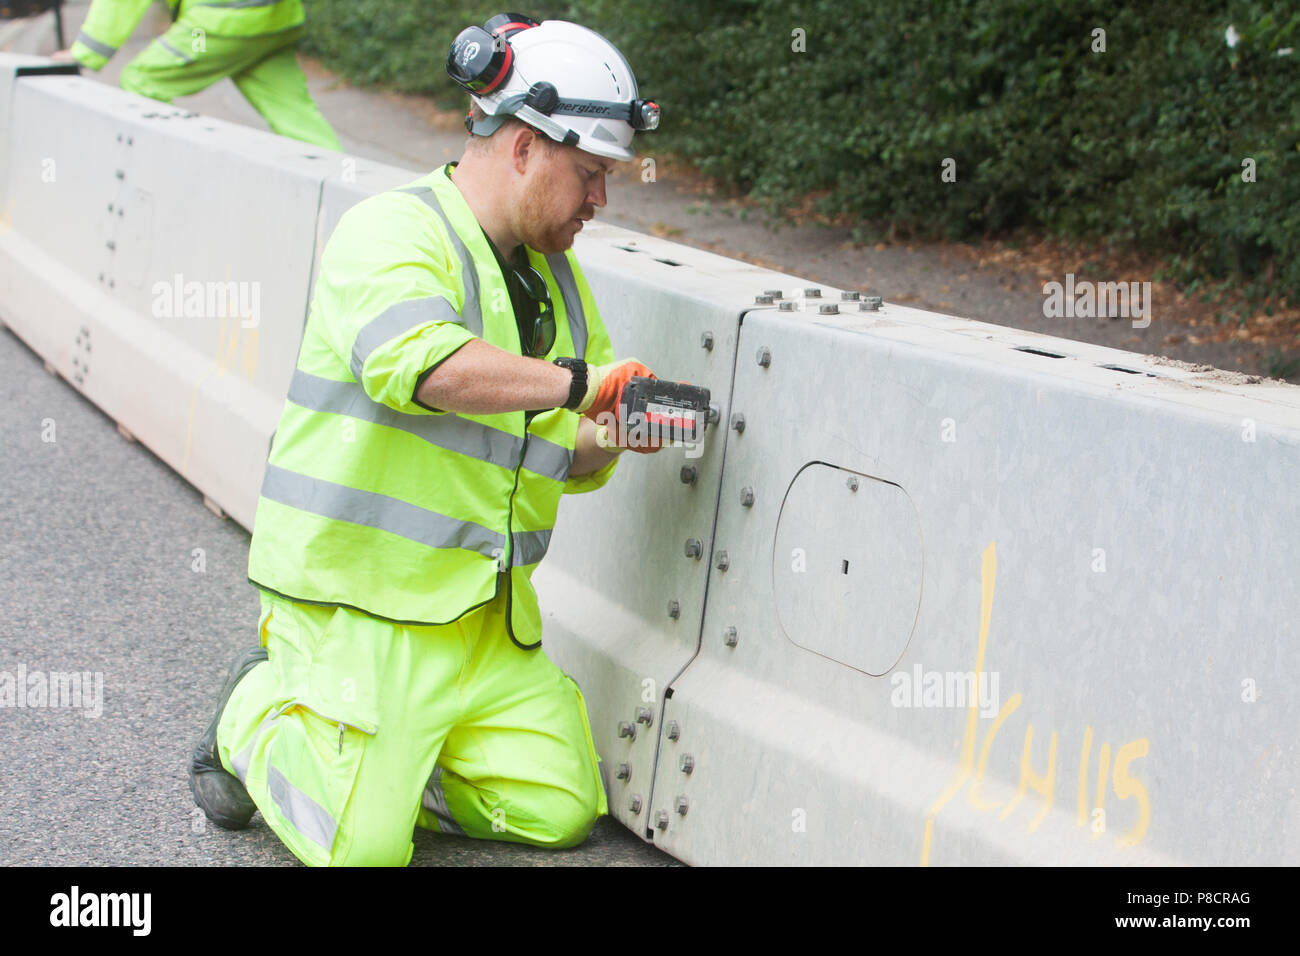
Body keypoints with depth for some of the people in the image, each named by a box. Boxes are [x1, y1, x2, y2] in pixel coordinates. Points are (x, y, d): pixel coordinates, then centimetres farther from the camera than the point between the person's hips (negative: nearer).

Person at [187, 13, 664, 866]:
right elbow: (414, 362, -34)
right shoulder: (391, 233, -12)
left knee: (559, 812, 1)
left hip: (487, 616, 8)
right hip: (358, 597, -8)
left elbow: (567, 460, 17)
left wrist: (608, 440, -6)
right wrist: (576, 379, -30)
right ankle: (258, 717, 17)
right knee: (363, 848, -12)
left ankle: (373, 754, 19)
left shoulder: (557, 277, 14)